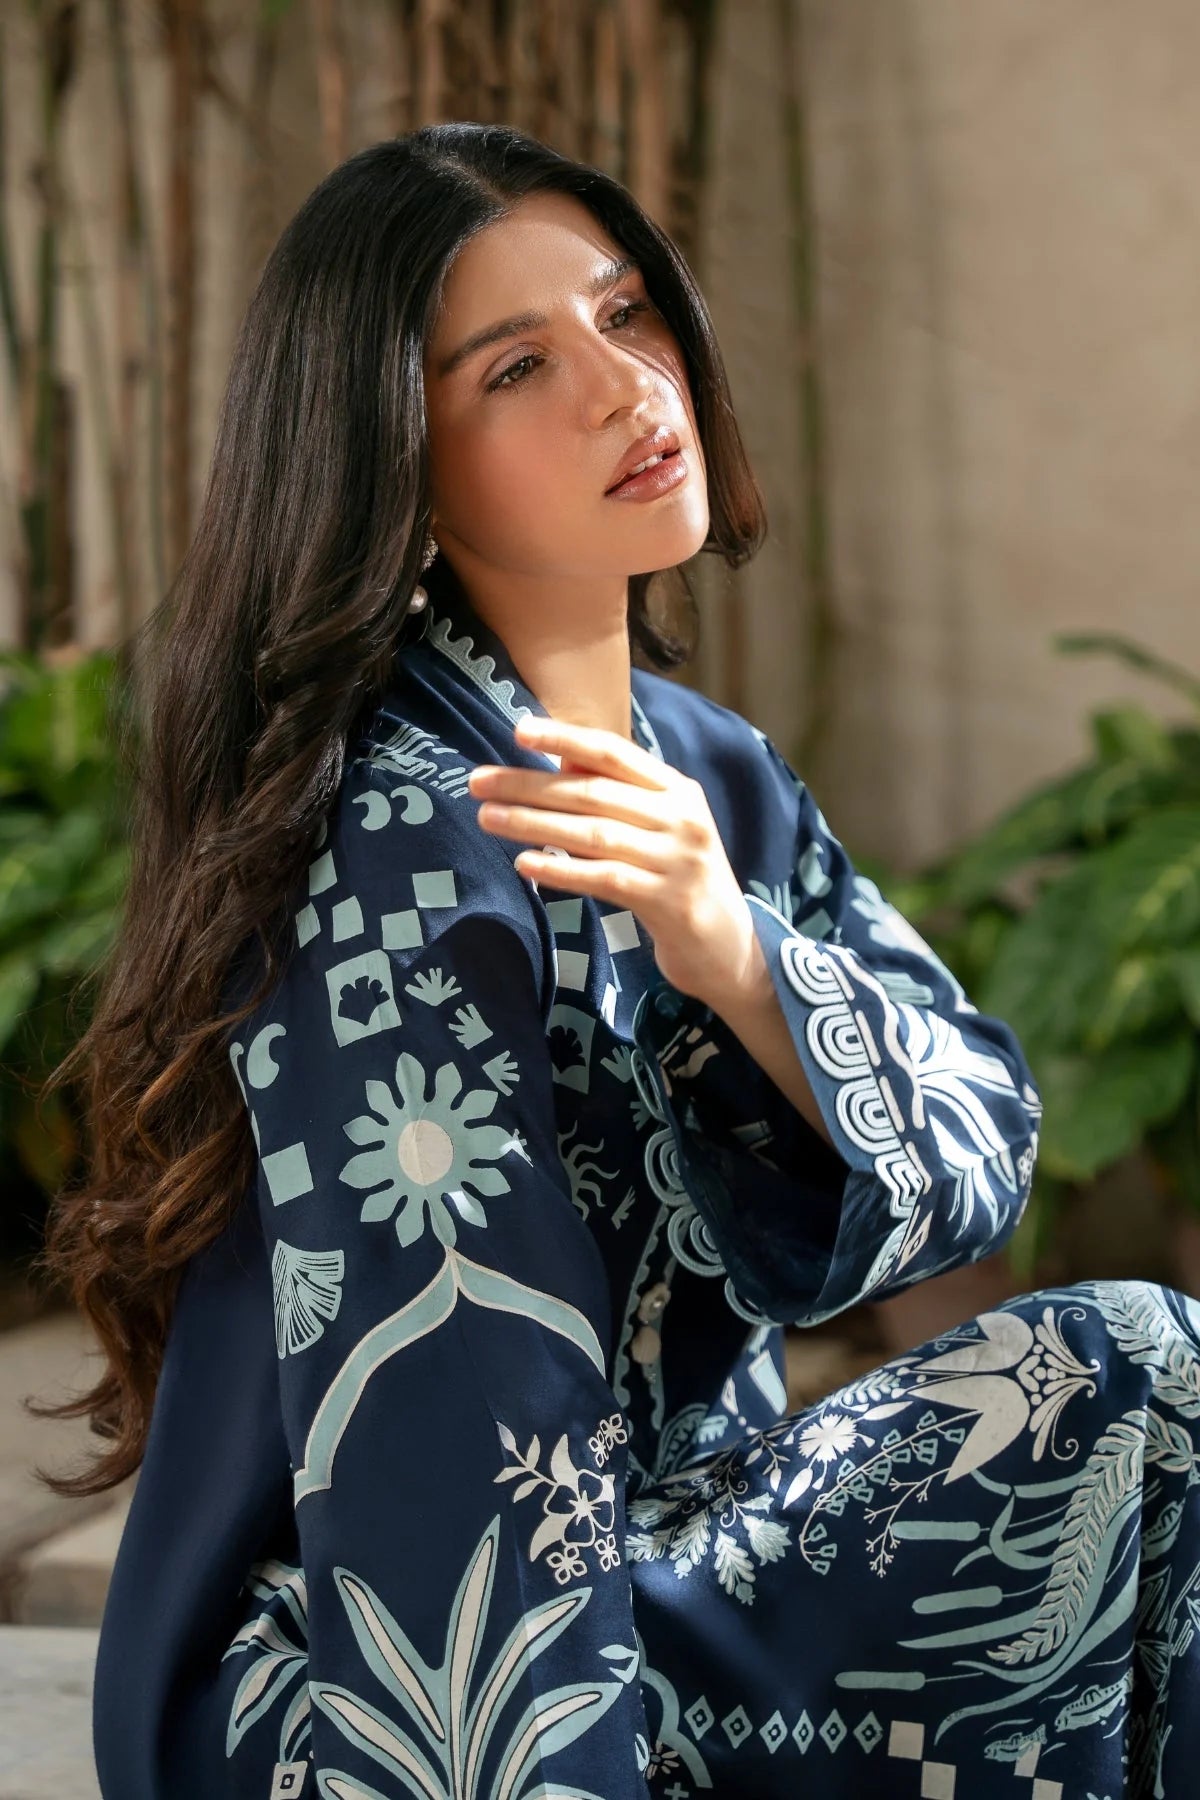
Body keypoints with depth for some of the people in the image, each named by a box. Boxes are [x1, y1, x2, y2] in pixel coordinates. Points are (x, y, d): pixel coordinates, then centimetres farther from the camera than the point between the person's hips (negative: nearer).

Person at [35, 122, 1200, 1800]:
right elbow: (465, 1480, -25)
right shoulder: (407, 841, -20)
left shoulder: (712, 768, 6)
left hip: (667, 1545, 8)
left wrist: (737, 958, -25)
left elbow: (982, 1146, -6)